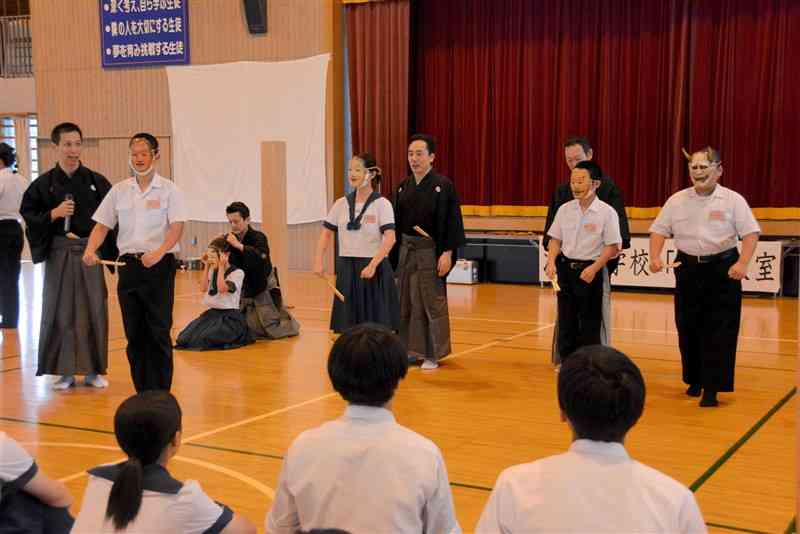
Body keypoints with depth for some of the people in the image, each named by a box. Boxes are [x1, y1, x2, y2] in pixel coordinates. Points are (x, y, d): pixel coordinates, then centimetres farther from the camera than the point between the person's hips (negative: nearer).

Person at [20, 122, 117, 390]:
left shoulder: (97, 181, 1)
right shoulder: (43, 183, 0)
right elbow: (27, 213, 2)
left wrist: (102, 244, -6)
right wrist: (52, 215, -14)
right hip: (58, 254, -1)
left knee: (93, 310, 5)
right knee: (60, 312, 3)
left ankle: (93, 369, 16)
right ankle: (64, 371, 13)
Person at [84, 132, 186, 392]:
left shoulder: (169, 189, -2)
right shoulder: (119, 190, 9)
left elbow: (177, 227, -12)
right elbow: (102, 225, 9)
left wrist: (159, 252, -29)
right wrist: (90, 249, -10)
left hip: (159, 265, -4)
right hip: (129, 264, 4)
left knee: (158, 332, -3)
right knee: (134, 333, 8)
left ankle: (160, 393, 5)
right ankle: (142, 392, 18)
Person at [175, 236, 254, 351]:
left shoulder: (238, 272, -11)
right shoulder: (212, 270, 11)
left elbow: (222, 288, -21)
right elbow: (204, 289, 4)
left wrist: (221, 266, -19)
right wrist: (206, 266, 3)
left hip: (230, 316, -7)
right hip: (213, 312, 7)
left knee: (205, 339, -25)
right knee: (186, 337, -11)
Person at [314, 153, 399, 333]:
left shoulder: (382, 204, -7)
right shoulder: (341, 204, 6)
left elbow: (390, 238, -17)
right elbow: (326, 233, 10)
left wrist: (372, 265, -25)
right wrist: (318, 261, -3)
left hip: (374, 268, -4)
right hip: (346, 268, 4)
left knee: (376, 325, 1)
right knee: (348, 326, 7)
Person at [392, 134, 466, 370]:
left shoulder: (443, 186, -9)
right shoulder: (404, 187, 8)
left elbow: (452, 222, -11)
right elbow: (396, 222, 10)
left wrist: (448, 253, -17)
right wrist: (395, 255, 8)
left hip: (431, 253, -6)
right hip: (406, 251, 6)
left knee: (433, 304, 1)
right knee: (407, 304, 10)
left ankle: (433, 354, 12)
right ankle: (412, 350, 22)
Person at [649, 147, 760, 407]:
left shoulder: (733, 200, -5)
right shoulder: (677, 200, 3)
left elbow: (751, 233, -9)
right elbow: (658, 231, 6)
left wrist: (742, 263, -23)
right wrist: (655, 257, -10)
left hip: (723, 269, -3)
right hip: (688, 268, 3)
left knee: (719, 332, -5)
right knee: (688, 329, 10)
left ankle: (711, 388, -1)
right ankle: (694, 380, 27)